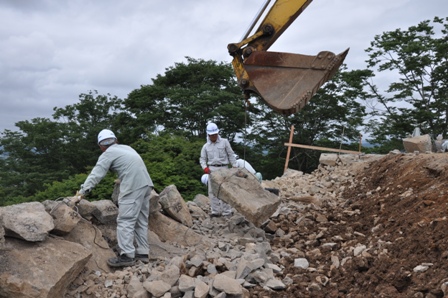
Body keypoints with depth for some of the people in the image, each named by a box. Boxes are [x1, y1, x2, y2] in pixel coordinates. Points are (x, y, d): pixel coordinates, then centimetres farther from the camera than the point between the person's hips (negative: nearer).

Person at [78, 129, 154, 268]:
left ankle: (127, 255, -9)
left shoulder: (107, 154, 3)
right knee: (141, 220, 12)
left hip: (133, 186, -8)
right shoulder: (126, 148, 25)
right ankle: (143, 252, 14)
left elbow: (95, 175, -2)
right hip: (145, 184, 8)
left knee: (125, 221, -6)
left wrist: (81, 192, -1)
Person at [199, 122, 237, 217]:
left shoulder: (224, 142, 4)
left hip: (223, 168, -3)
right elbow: (202, 159, 12)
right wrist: (205, 167, -7)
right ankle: (215, 211, 8)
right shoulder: (206, 146, 10)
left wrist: (235, 166, -3)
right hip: (212, 169, 3)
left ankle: (227, 211, 2)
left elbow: (231, 155, 5)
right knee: (212, 191, 1)